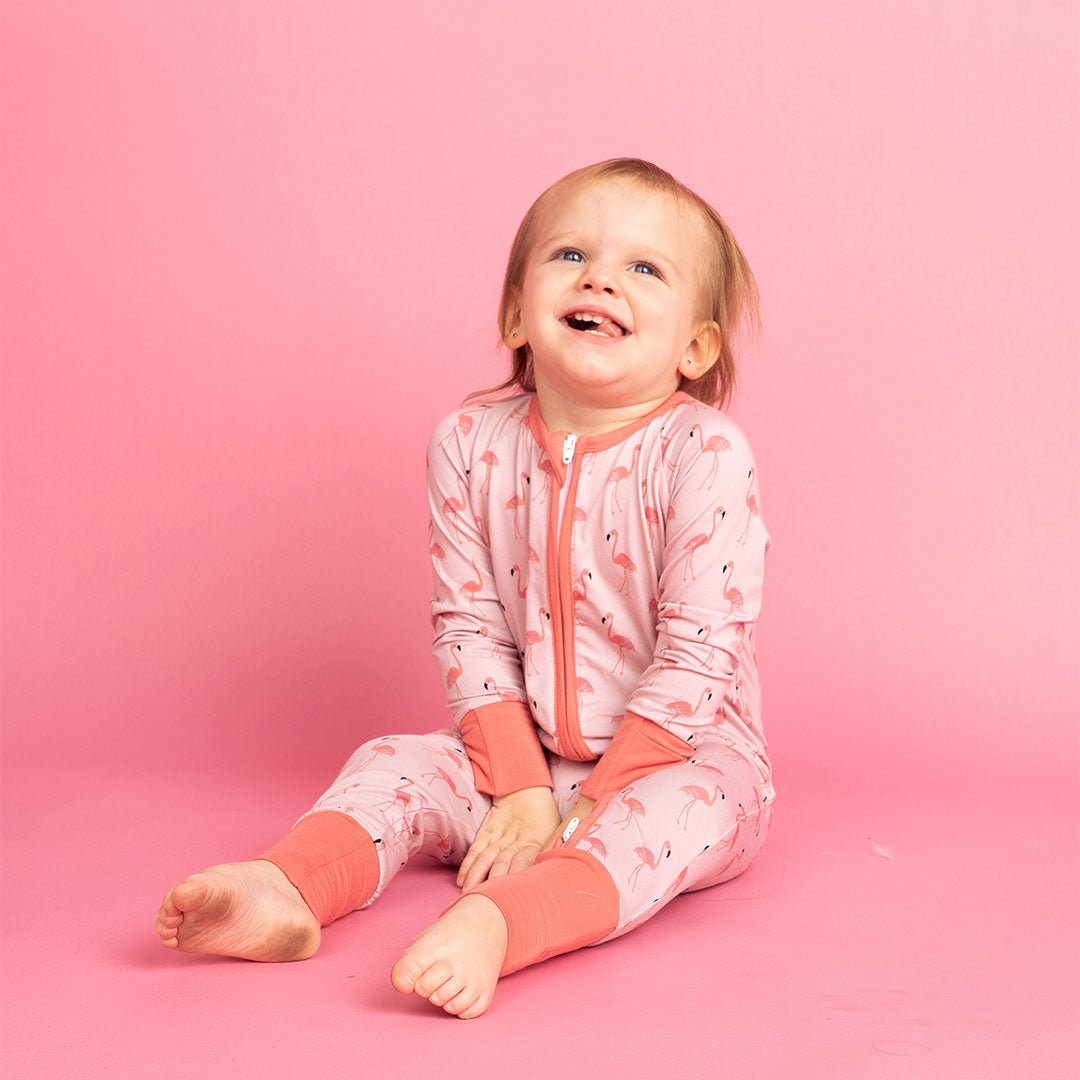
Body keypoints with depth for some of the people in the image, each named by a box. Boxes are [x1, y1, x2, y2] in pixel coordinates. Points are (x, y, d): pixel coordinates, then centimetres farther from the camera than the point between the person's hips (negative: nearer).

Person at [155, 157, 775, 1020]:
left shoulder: (704, 454, -17)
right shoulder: (470, 444, -4)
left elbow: (698, 654, -18)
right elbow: (470, 626, -3)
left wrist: (589, 809, -19)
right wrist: (519, 787, -11)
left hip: (684, 760, -4)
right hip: (525, 759, 5)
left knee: (674, 812, -34)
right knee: (394, 764, -11)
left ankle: (493, 922, -56)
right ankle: (288, 889, -34)